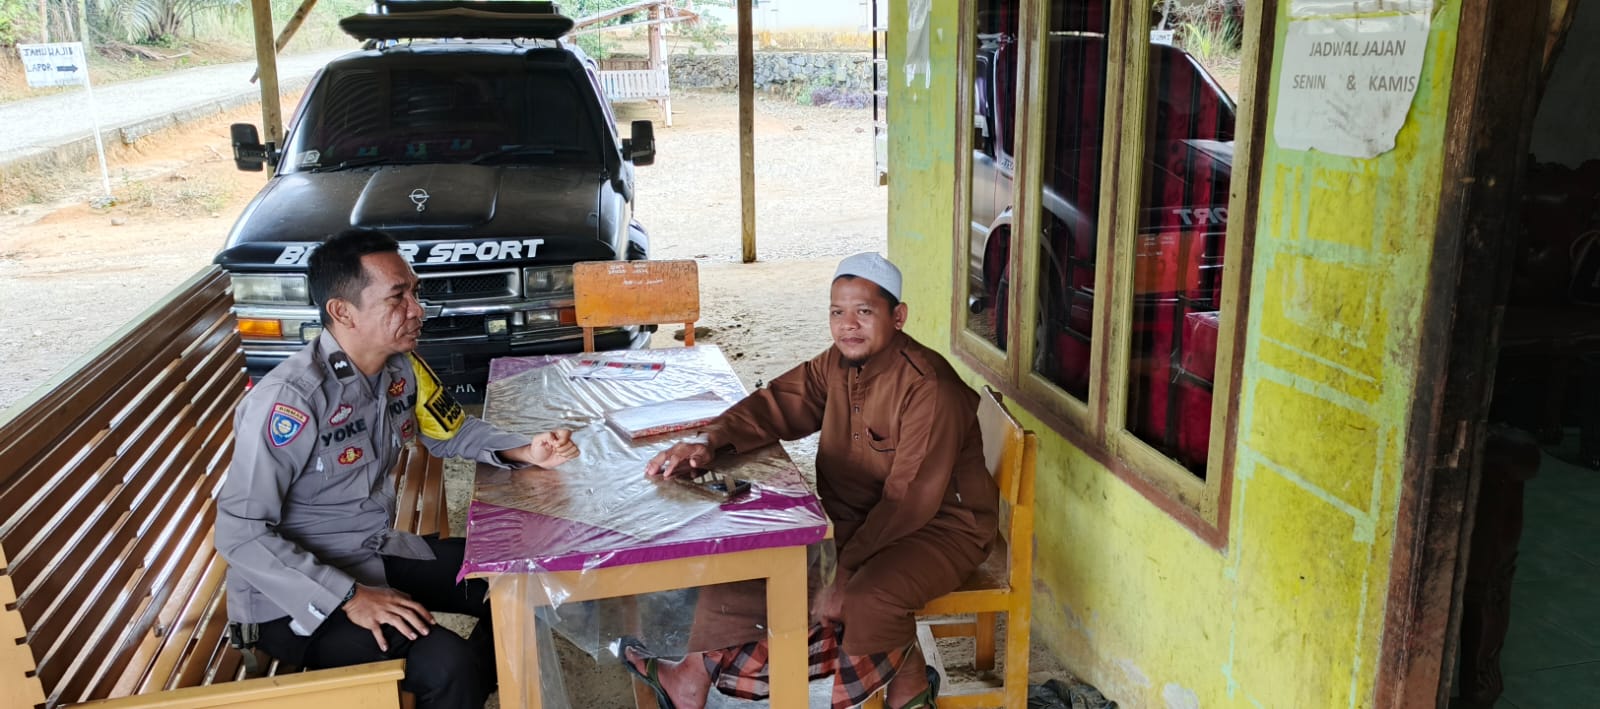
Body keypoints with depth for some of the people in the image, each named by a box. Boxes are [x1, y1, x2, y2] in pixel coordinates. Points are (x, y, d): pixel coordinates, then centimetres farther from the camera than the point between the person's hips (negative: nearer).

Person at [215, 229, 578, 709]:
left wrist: (526, 452, -5)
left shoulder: (402, 368, -3)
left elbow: (451, 432, 13)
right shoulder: (290, 400, -27)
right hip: (297, 595, -8)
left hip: (378, 552, 8)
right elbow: (240, 534, -25)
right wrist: (349, 598, -29)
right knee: (448, 666, -25)